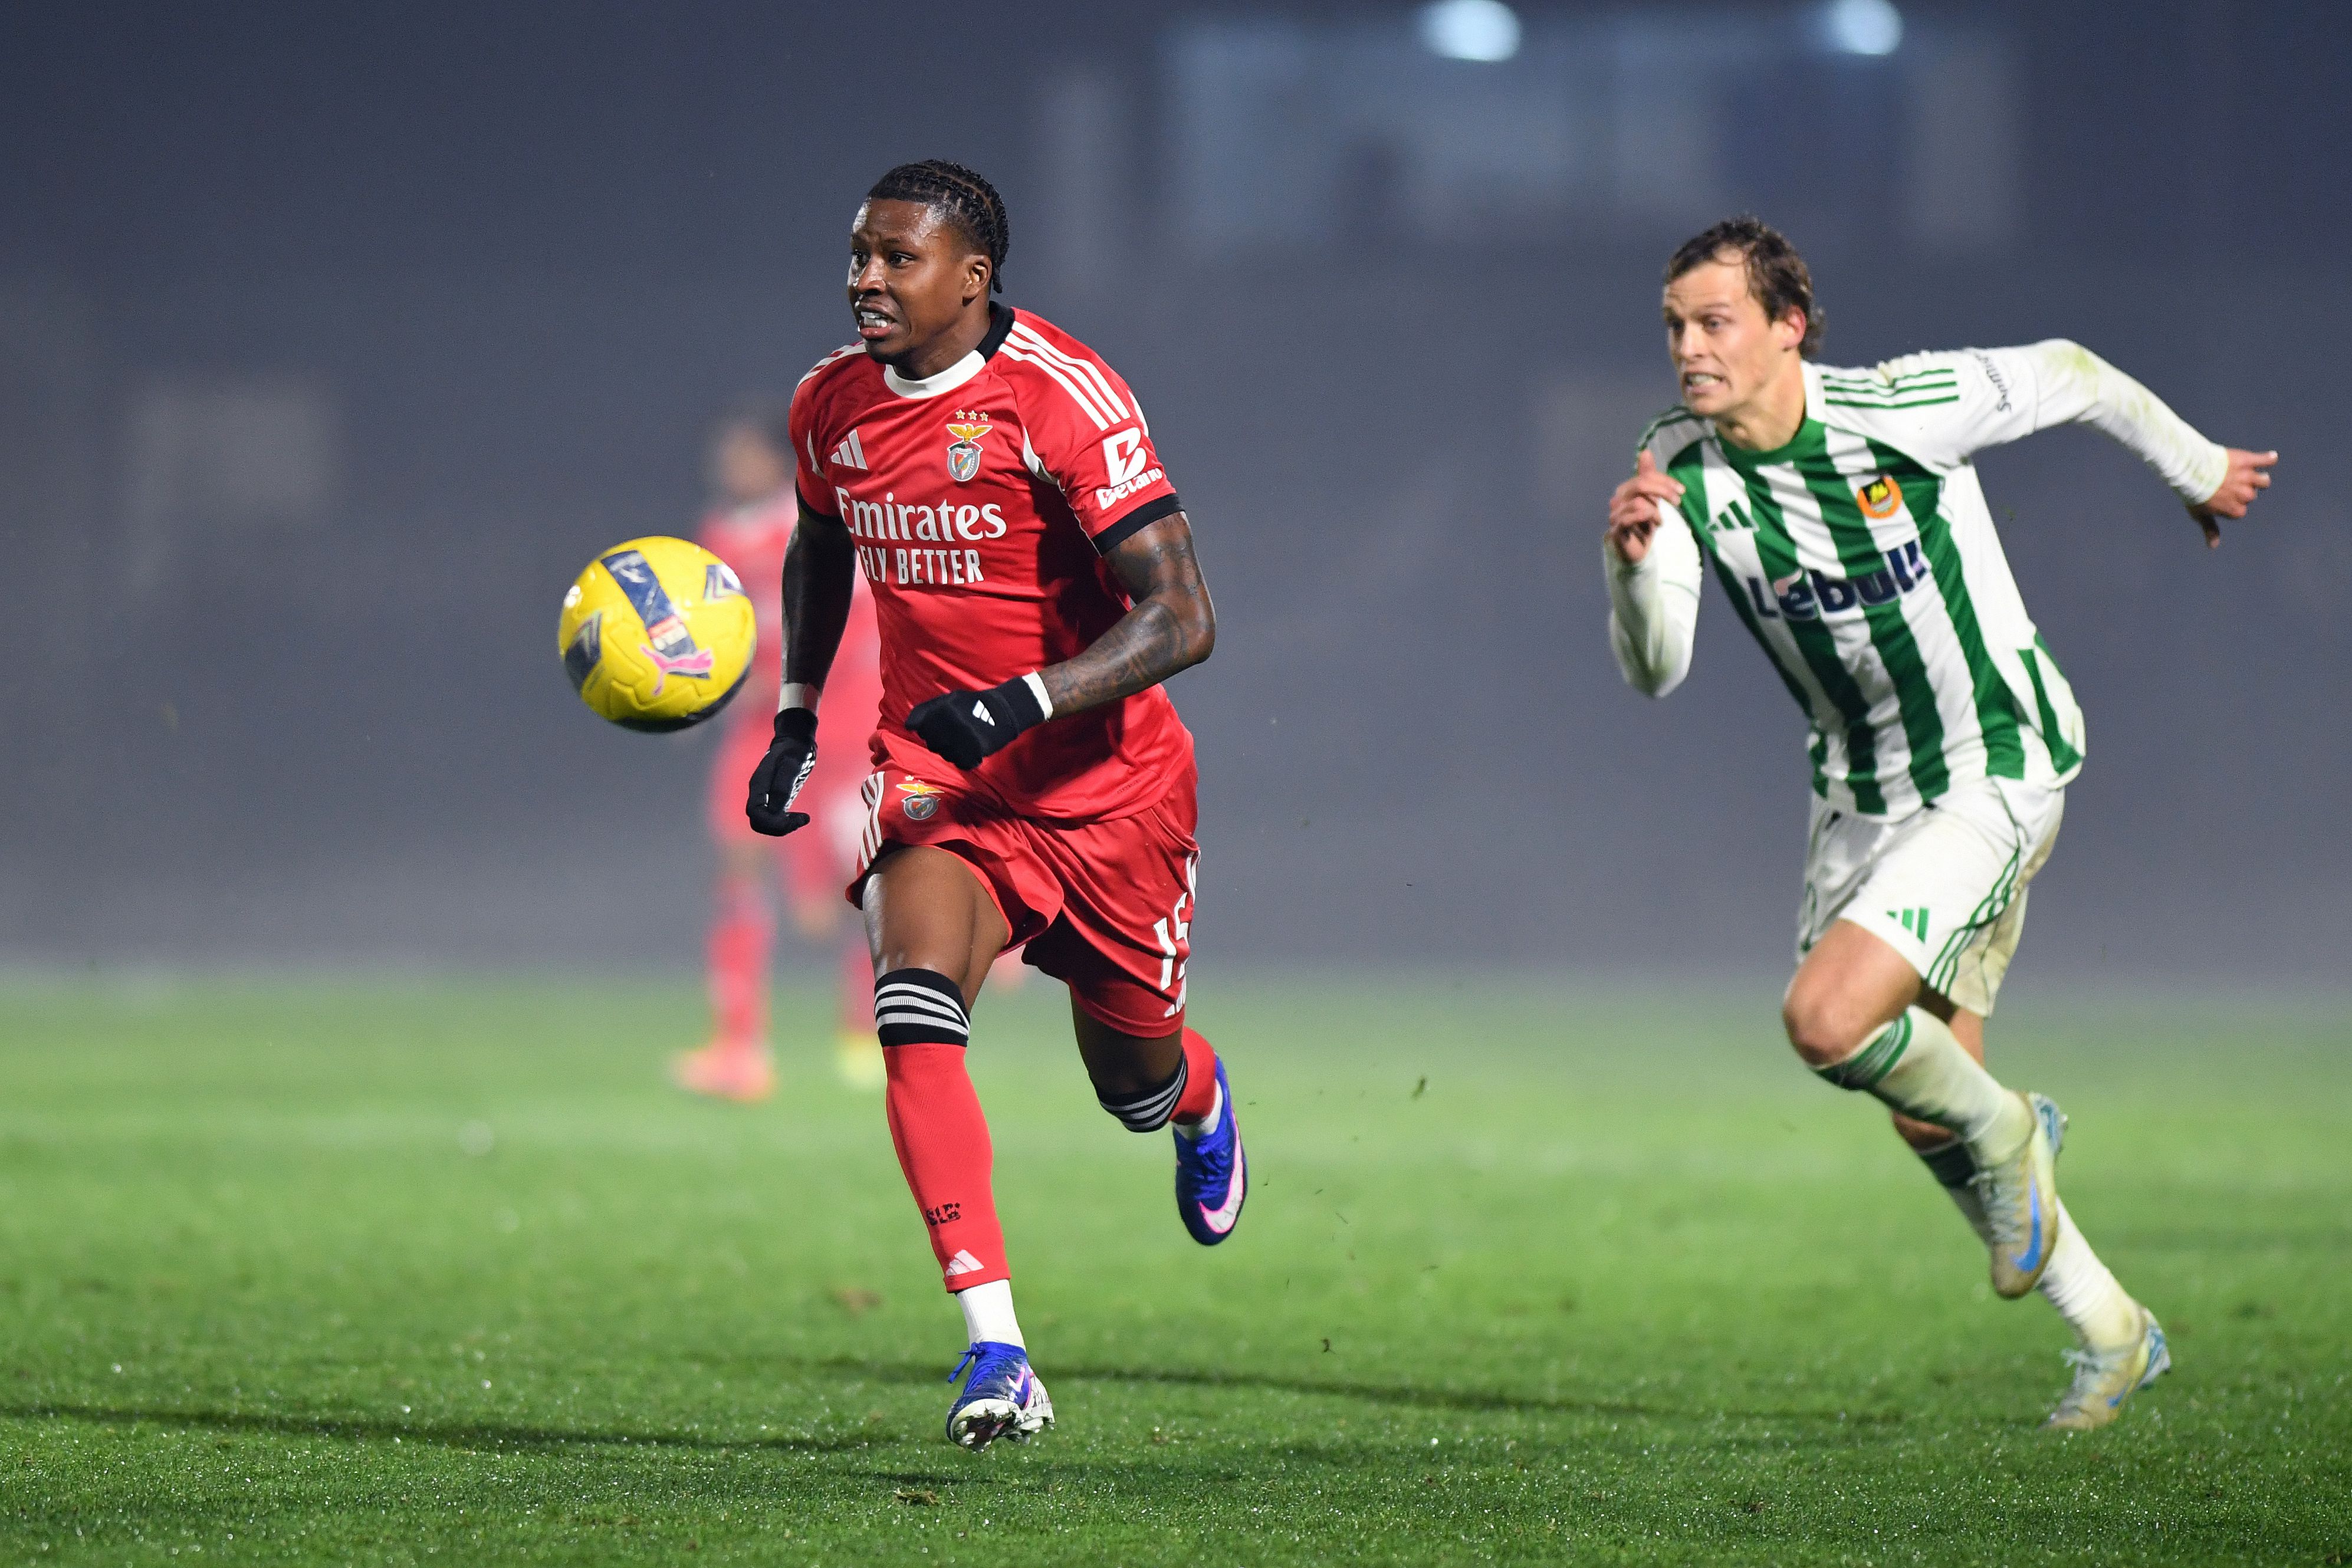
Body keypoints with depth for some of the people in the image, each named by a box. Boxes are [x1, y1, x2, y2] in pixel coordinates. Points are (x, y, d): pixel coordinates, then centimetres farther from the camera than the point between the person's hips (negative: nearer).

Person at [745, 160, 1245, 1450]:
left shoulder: (1062, 398, -20)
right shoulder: (831, 407, -1)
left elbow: (1181, 618, -24)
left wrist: (1022, 703, -35)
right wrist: (796, 719, 11)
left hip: (1105, 780, -3)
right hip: (936, 766, 3)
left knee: (1131, 1074, 12)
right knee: (915, 1018, -24)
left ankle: (1200, 1103, 54)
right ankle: (997, 1356, -27)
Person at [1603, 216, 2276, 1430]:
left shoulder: (1903, 411, -22)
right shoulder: (1676, 467, -10)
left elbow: (2067, 376, -4)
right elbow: (1653, 669, -17)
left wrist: (2198, 469, 11)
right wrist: (1632, 560, -38)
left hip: (1996, 773, -6)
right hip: (1862, 791, 6)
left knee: (1827, 1021, -23)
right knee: (1919, 1104, 11)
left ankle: (2003, 1133, 8)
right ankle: (2112, 1333, 29)